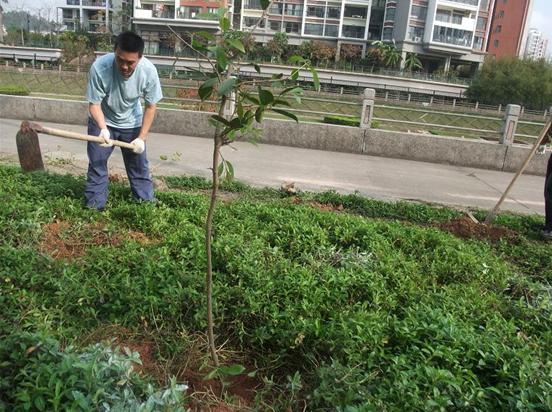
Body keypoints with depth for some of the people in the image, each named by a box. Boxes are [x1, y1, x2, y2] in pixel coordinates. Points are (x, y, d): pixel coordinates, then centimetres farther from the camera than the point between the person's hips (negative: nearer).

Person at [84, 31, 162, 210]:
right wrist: (103, 129, -39)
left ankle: (147, 203, 24)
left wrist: (142, 137, -16)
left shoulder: (149, 71, -28)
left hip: (131, 123, 1)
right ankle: (94, 207, 17)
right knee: (96, 166, 3)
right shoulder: (99, 67, -33)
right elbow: (94, 104, -22)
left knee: (139, 166, 8)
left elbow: (150, 106, -13)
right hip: (102, 122, -1)